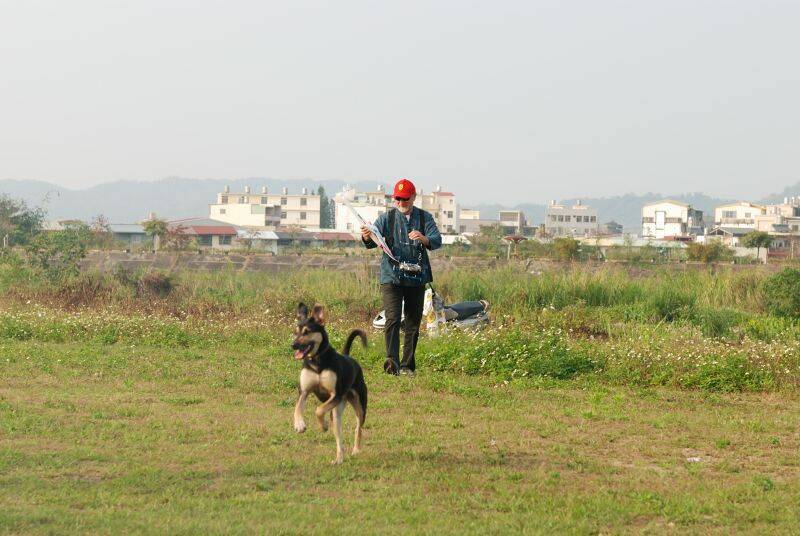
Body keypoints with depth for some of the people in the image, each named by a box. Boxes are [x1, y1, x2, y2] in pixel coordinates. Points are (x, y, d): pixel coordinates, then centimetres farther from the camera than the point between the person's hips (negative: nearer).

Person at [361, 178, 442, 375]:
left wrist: (424, 238, -27)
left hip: (417, 278, 2)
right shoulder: (387, 217, 6)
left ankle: (407, 365, 15)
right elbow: (373, 242, -5)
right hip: (391, 278, -2)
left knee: (413, 323, 7)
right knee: (392, 319, -17)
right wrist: (367, 238, -29)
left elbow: (437, 241, -5)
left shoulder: (425, 218, 8)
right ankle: (392, 361, -27)